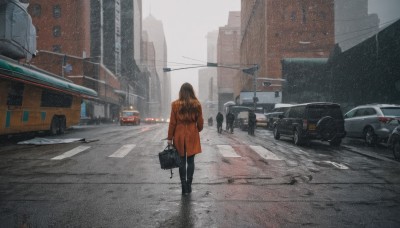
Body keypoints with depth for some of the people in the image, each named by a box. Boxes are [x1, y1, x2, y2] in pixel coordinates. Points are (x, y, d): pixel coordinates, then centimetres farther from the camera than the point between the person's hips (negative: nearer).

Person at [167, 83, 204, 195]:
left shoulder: (175, 104, -6)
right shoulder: (197, 104, -2)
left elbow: (172, 122, -5)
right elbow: (200, 122, 3)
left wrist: (170, 137, 2)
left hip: (180, 136, -1)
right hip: (192, 136, 1)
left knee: (182, 161, 6)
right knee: (190, 161, 8)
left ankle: (184, 187, 8)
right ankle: (189, 186, 13)